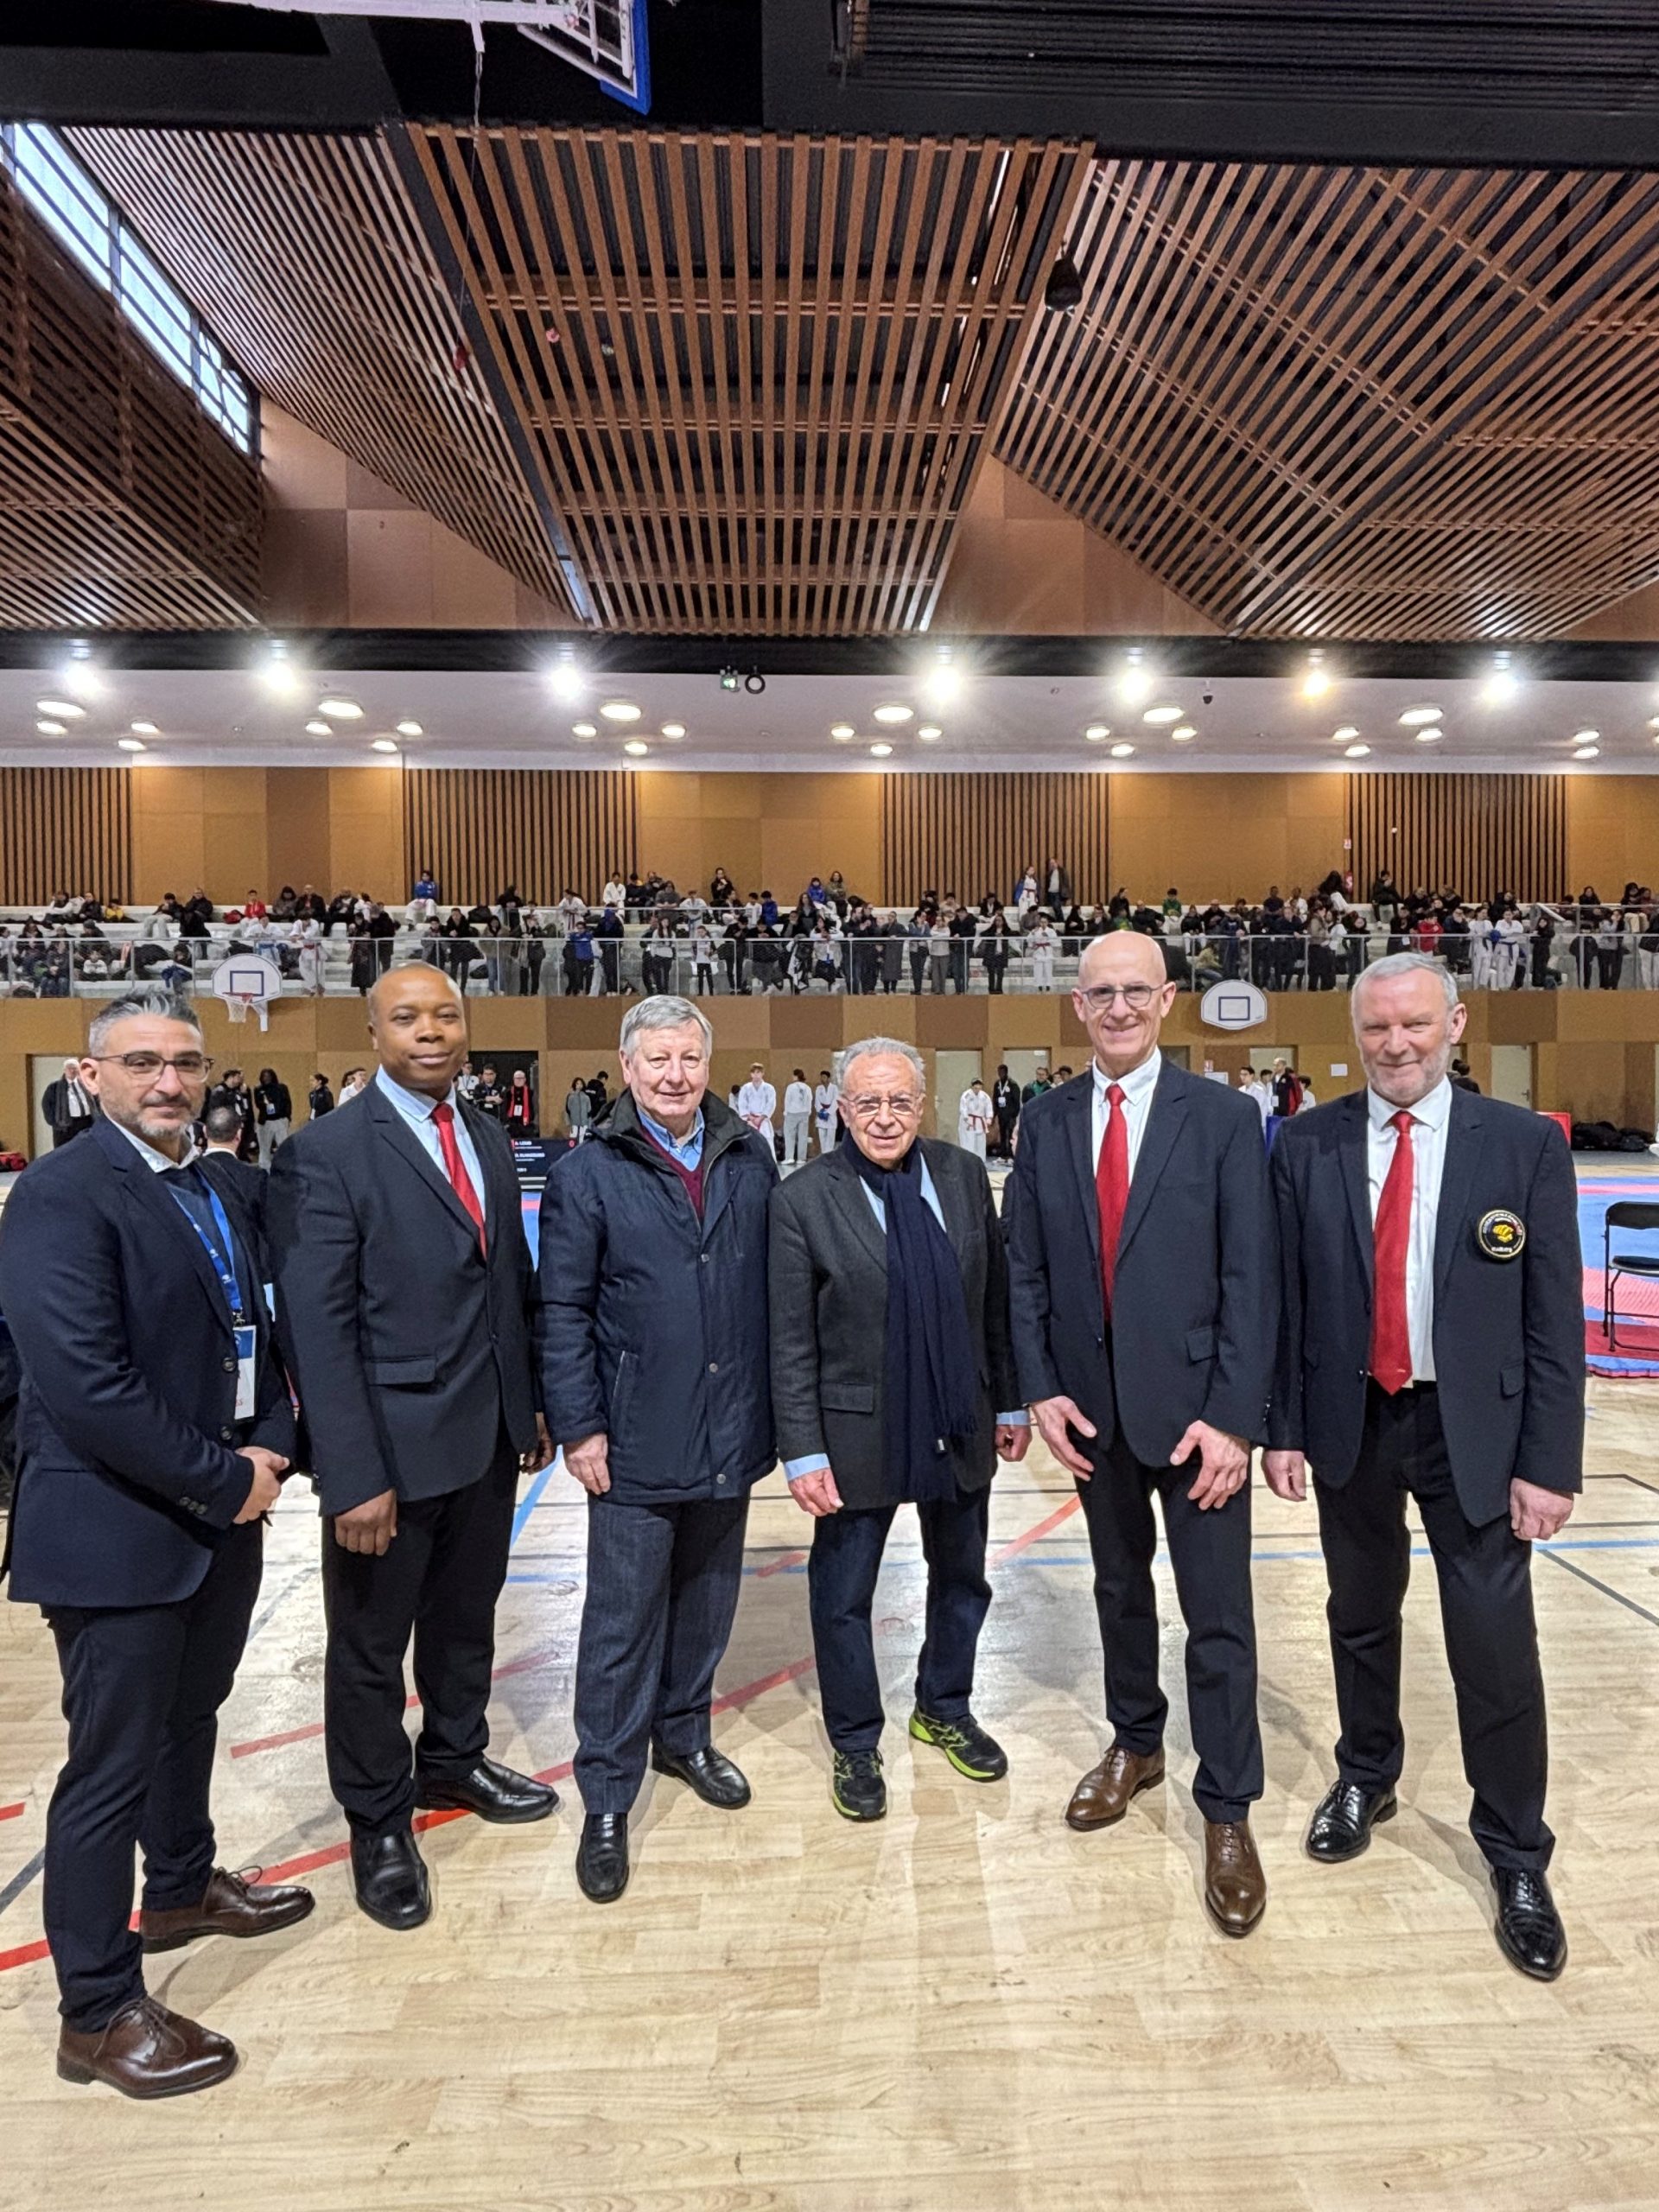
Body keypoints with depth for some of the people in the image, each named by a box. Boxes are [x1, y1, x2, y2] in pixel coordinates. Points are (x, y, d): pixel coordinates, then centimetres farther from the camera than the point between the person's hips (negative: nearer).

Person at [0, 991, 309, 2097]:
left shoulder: (222, 1195, 7)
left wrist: (272, 1446, -4)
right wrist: (228, 1480, -18)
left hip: (221, 1517, 8)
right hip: (117, 1530, -8)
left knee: (190, 1717, 25)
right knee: (112, 1766, 7)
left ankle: (181, 1887, 48)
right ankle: (100, 2011, 26)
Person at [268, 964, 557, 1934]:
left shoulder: (490, 1138, 6)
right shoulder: (325, 1154, -15)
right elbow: (318, 1331, -17)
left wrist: (534, 1407, 11)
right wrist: (354, 1480, -18)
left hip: (490, 1439, 6)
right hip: (393, 1448, -6)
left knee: (467, 1617, 23)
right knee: (371, 1645, 14)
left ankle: (454, 1760, 46)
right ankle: (380, 1823, 35)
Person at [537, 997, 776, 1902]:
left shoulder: (751, 1162, 2)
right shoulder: (587, 1175, -7)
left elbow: (774, 1289, 4)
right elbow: (562, 1312, -6)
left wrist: (778, 1406, 3)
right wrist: (578, 1427, -9)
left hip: (730, 1437, 4)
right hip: (635, 1446, -3)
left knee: (706, 1606, 20)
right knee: (622, 1622, 7)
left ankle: (684, 1736, 43)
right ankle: (606, 1800, 26)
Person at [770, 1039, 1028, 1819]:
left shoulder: (964, 1176, -3)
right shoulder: (803, 1198, -13)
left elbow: (997, 1300, 4)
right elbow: (790, 1340, -11)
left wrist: (1010, 1401, 5)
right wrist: (804, 1450, -13)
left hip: (962, 1426, 4)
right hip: (857, 1433, -3)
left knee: (962, 1580, 22)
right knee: (843, 1598, 13)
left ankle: (944, 1710, 48)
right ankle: (854, 1744, 37)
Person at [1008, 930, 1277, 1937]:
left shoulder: (1225, 1117, -8)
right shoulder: (1046, 1121, 1)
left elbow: (1251, 1279, -10)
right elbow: (1026, 1270, 3)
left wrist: (1231, 1417, -14)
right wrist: (1041, 1389, -4)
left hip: (1196, 1408, -3)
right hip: (1092, 1407, 3)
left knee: (1218, 1616, 6)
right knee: (1120, 1586, 20)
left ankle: (1228, 1812, 25)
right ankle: (1135, 1745, 42)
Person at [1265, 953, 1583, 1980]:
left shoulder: (1527, 1144, -7)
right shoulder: (1307, 1144, -4)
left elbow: (1555, 1317, -7)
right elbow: (1285, 1299, 0)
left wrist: (1549, 1462, -9)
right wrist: (1283, 1426, -1)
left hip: (1473, 1429, -1)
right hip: (1351, 1422, 2)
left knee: (1497, 1646, 5)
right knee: (1361, 1617, 19)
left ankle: (1517, 1860, 28)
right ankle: (1366, 1778, 43)